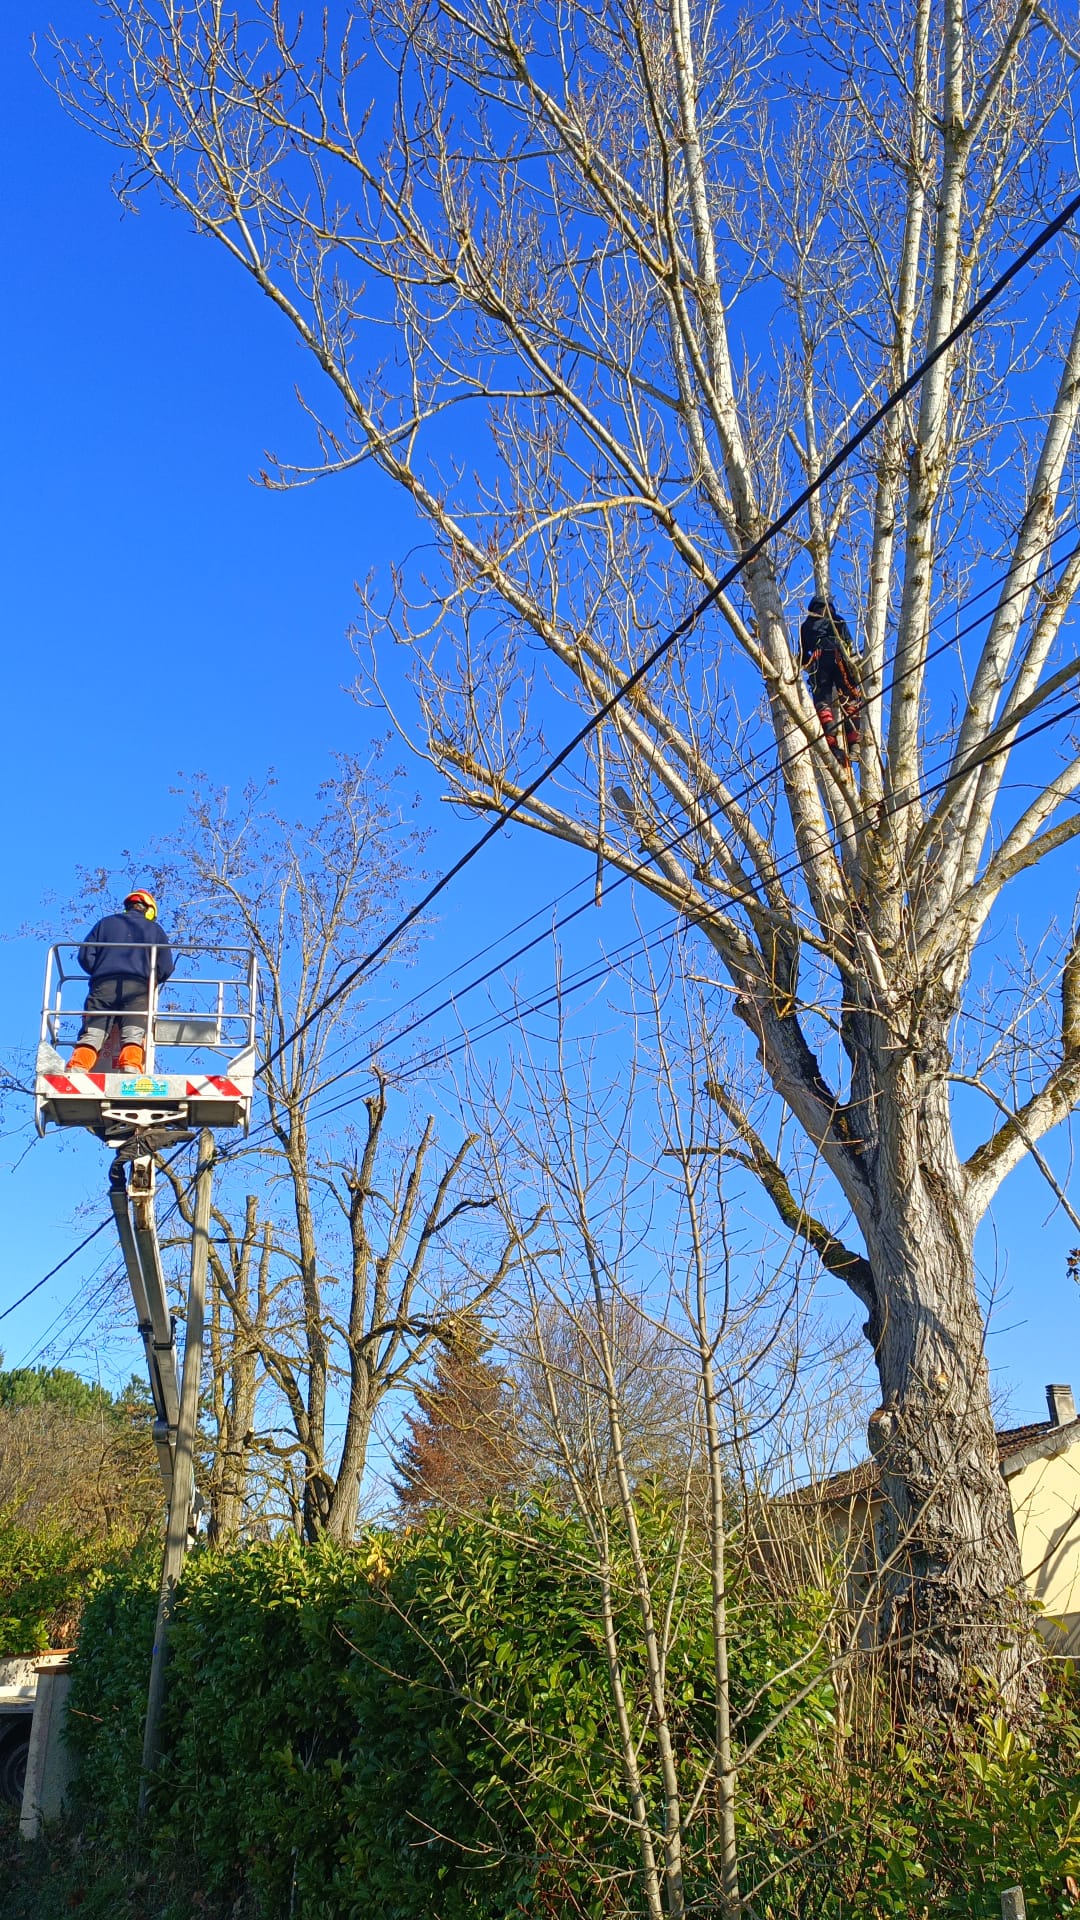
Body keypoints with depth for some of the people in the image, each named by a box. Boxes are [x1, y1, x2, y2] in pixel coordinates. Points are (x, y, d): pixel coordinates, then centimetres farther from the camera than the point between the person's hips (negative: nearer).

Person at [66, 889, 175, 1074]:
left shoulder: (106, 923, 24)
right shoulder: (155, 930, 21)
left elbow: (85, 956, 16)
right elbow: (165, 968, 14)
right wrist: (149, 980, 33)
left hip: (103, 985, 1)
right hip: (137, 987, -1)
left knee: (91, 1034, -6)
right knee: (133, 1036, -8)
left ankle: (77, 1068, -24)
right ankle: (131, 1067, -29)